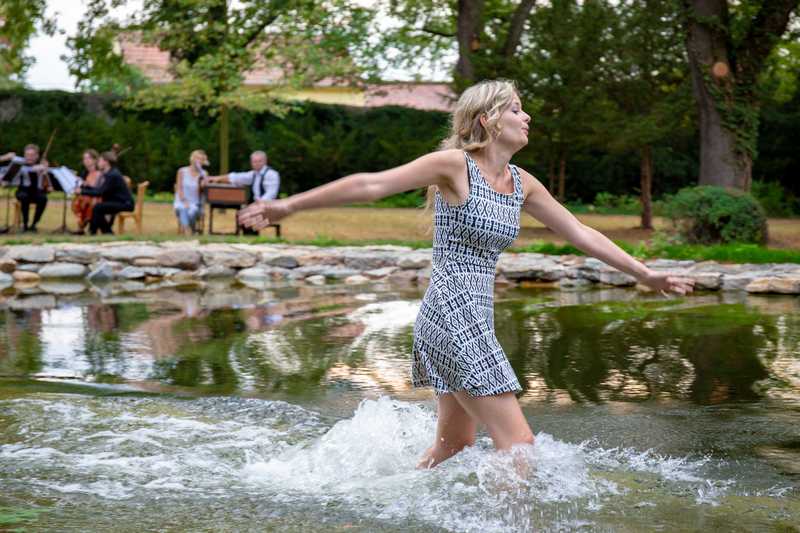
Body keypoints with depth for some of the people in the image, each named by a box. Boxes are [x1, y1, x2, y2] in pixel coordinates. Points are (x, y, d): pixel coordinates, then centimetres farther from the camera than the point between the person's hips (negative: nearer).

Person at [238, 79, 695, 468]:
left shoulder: (522, 183, 11)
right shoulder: (455, 165, -10)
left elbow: (580, 233, 19)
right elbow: (370, 185, -12)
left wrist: (645, 274, 22)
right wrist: (289, 206, -13)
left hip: (477, 319, 9)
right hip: (451, 314, -9)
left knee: (454, 444, 19)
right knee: (519, 444, -9)